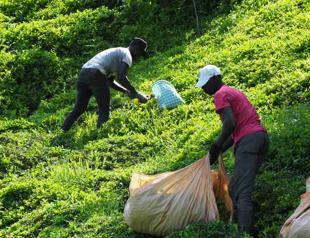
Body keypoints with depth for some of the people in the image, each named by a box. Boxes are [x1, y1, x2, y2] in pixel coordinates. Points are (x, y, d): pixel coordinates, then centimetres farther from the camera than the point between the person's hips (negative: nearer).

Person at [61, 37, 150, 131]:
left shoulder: (117, 53, 33)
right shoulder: (127, 55, 5)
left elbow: (110, 81, 33)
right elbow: (121, 77, -10)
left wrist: (126, 91, 24)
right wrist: (135, 92, 0)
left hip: (83, 72, 9)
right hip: (96, 75, -9)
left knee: (79, 108, 16)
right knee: (104, 110, 2)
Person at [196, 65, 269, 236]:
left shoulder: (220, 95, -1)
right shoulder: (234, 92, 28)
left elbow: (230, 122, -17)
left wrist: (217, 146, -6)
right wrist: (219, 151, 23)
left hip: (248, 140, -10)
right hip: (261, 136, 10)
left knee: (241, 193, -16)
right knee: (235, 189, 15)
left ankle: (245, 233, -26)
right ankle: (242, 226, 11)